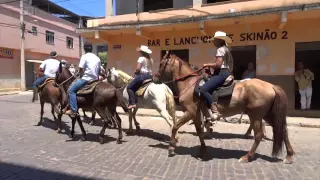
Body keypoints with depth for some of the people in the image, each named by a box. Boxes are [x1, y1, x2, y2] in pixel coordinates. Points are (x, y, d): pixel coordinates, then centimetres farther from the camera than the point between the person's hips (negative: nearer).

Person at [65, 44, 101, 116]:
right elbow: (99, 70, 17)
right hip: (95, 79, 7)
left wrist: (81, 76, 6)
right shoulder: (97, 58, 15)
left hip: (86, 78, -7)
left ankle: (73, 110, -11)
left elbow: (81, 69, -10)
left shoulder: (84, 56, -4)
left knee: (71, 90, -1)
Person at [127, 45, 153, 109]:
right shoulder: (150, 59, 16)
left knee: (129, 87, 0)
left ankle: (132, 103, -12)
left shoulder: (141, 58, -8)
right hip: (150, 75, 8)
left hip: (142, 75, -8)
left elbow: (138, 68, -15)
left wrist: (136, 72, 3)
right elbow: (150, 68, 15)